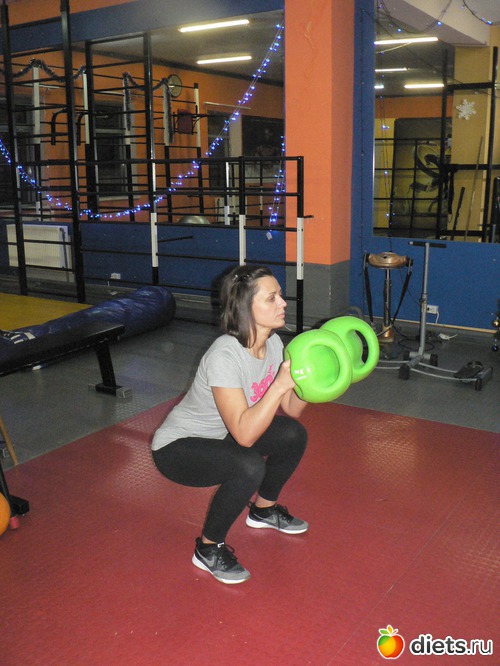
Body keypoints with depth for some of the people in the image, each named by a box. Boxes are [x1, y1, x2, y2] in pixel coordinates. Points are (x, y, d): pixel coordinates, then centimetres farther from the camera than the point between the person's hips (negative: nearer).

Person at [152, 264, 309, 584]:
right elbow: (244, 434, -37)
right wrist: (281, 384, -41)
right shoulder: (224, 356, -32)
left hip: (220, 438, 8)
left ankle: (264, 509, 22)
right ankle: (209, 548, -6)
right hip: (177, 448, -8)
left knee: (294, 435, -5)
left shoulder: (273, 343, -9)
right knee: (249, 465, -32)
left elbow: (290, 411, -4)